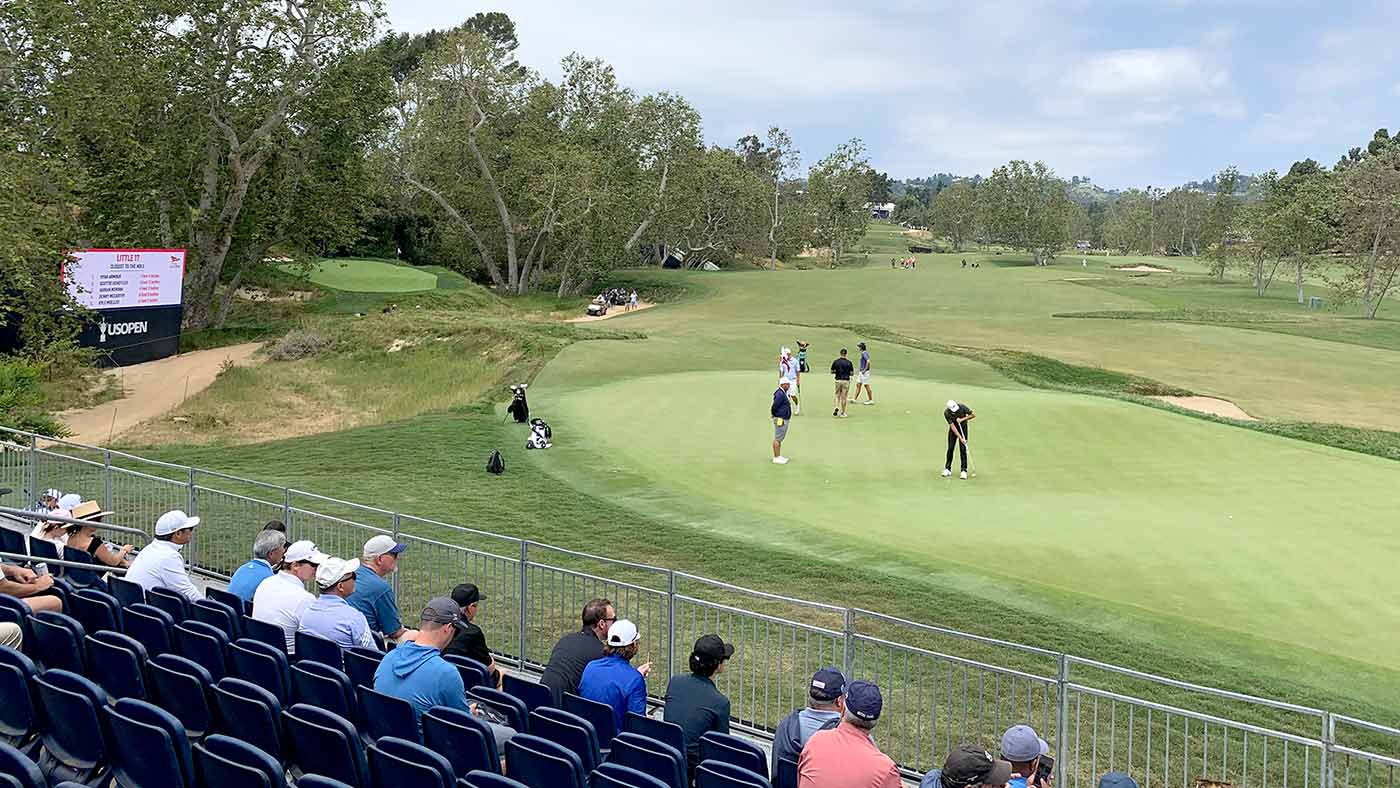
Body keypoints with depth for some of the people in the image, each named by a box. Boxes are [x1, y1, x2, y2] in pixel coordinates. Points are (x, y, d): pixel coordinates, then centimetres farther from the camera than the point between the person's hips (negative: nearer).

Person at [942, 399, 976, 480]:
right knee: (950, 448, -2)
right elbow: (952, 426, -25)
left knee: (963, 449, -8)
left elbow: (973, 415, -16)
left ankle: (964, 471, -6)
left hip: (963, 428, -1)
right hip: (953, 429, 1)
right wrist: (961, 438, -30)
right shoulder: (946, 413, -25)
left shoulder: (962, 407, -25)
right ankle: (947, 469, 10)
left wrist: (962, 419, -26)